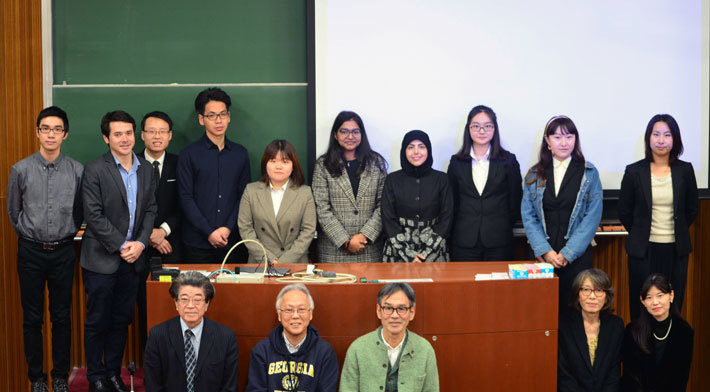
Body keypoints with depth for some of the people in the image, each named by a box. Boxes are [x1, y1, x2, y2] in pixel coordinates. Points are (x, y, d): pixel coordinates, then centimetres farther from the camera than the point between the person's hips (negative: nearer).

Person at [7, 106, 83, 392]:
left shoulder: (77, 171, -3)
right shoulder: (21, 170, -3)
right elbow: (13, 211, 10)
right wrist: (30, 236, 13)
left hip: (63, 252, 0)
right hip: (31, 252, 0)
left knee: (61, 317, 7)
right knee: (32, 318, 6)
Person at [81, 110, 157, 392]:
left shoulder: (146, 169, 8)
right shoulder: (94, 170, -8)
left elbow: (150, 210, 8)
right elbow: (94, 216, -12)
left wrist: (140, 243, -6)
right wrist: (121, 246, -14)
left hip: (132, 257, 5)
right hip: (101, 258, -4)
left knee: (121, 320, 11)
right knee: (97, 321, 4)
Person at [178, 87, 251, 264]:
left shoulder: (240, 153, 11)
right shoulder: (189, 154, 2)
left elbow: (244, 196, 8)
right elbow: (186, 198, -3)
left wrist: (229, 228, -6)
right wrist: (209, 232, -11)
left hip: (232, 242, 2)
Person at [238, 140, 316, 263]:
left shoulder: (305, 192, 6)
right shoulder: (251, 191, 8)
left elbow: (308, 230, 2)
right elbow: (245, 228, 5)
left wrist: (285, 261, -7)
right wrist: (268, 259, -5)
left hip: (295, 263, -1)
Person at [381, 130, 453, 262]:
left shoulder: (441, 179, 0)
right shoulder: (392, 180, 0)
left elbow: (446, 218, -1)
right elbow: (388, 220, -2)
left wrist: (427, 253, -10)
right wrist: (408, 254, -11)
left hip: (434, 251, 0)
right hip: (399, 251, 0)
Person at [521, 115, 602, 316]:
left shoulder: (589, 173, 3)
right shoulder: (534, 175, 9)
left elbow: (592, 217, -3)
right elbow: (528, 216, 4)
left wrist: (568, 253, -10)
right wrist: (544, 251, -8)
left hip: (577, 255, -1)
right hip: (542, 255, 1)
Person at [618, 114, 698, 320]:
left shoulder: (684, 170, 2)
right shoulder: (634, 171, -2)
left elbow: (692, 209, 13)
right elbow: (624, 212, 5)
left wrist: (678, 232, 10)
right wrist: (642, 234, 8)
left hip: (675, 250, 1)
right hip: (644, 250, -1)